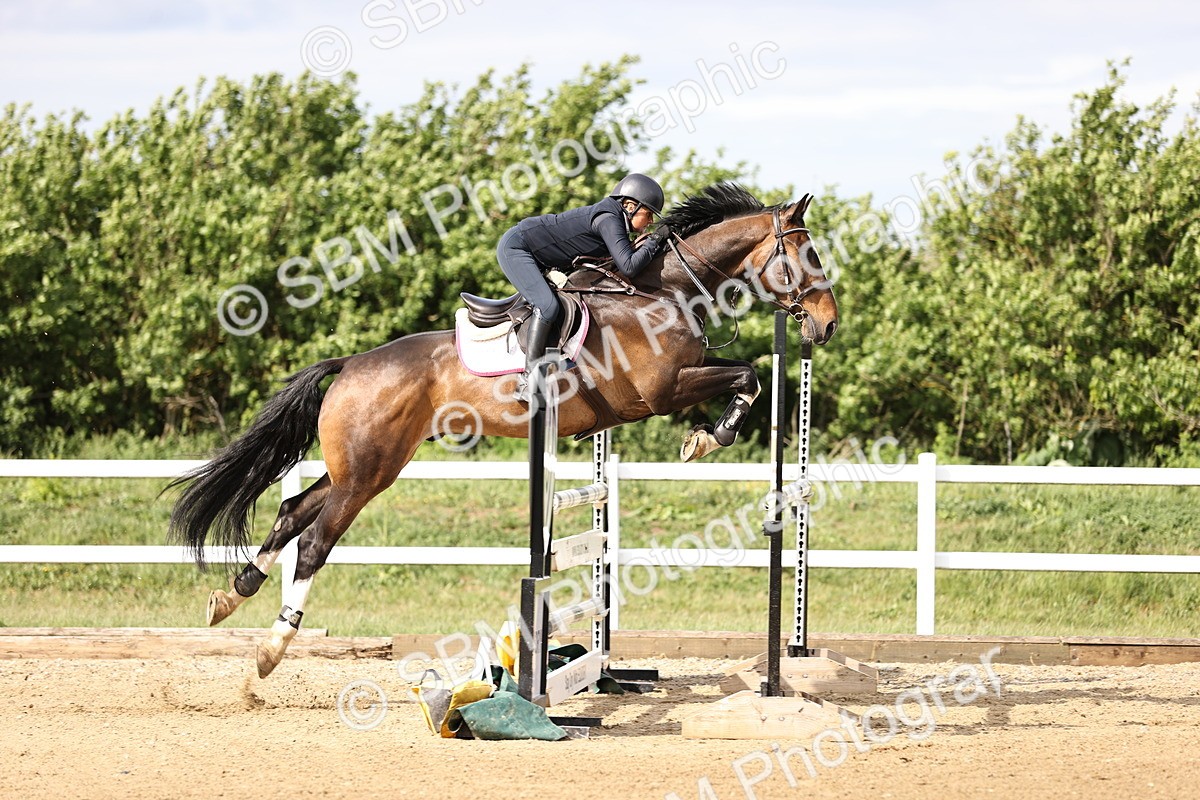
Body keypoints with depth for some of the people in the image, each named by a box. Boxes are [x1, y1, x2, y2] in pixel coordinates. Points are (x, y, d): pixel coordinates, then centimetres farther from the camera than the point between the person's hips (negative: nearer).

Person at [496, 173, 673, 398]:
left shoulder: (612, 218, 9)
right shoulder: (608, 219, -20)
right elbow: (628, 267, -29)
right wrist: (655, 240, -18)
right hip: (515, 247, -11)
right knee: (548, 306, -23)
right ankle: (529, 380, -26)